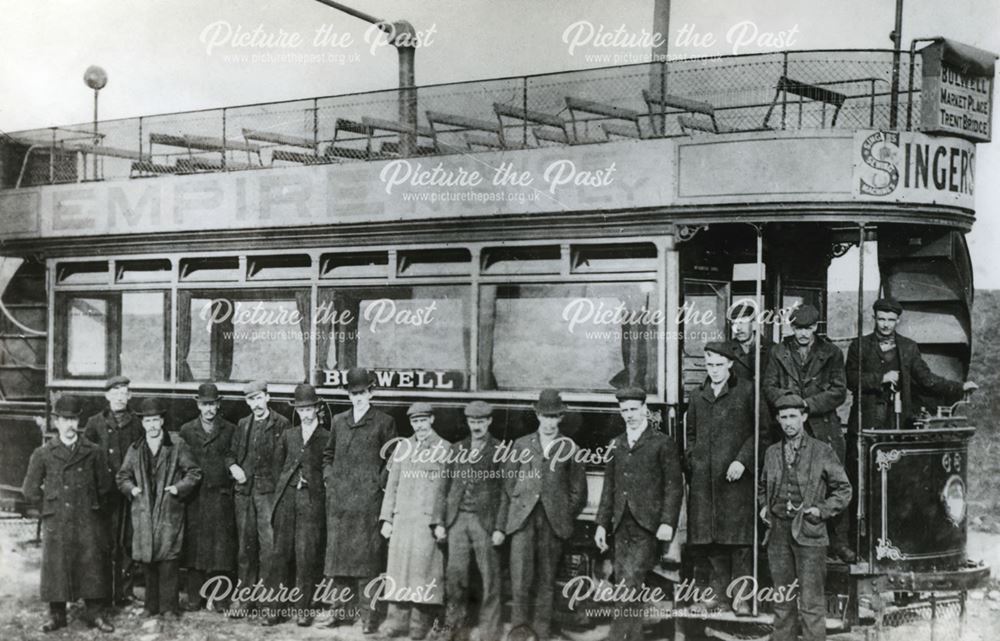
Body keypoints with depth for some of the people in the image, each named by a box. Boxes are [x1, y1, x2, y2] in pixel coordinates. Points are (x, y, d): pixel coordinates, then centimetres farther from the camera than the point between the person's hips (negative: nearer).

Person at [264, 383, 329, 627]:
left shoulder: (327, 438, 3)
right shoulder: (287, 435, 14)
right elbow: (278, 463, 20)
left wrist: (311, 480, -1)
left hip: (311, 500, -3)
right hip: (286, 498, 3)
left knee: (306, 556, -4)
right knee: (280, 553, 2)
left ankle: (303, 609, 3)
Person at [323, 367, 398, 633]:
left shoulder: (384, 422, 2)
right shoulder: (339, 421, 15)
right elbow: (328, 454, 24)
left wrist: (379, 483, -7)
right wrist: (329, 477, 10)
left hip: (367, 499, -5)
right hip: (338, 499, 5)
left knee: (365, 556, -6)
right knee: (338, 554, 7)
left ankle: (368, 614, -3)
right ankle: (342, 608, 16)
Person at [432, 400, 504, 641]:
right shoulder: (457, 449, 13)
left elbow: (507, 491, -3)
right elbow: (444, 487, 14)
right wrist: (439, 522, 6)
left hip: (485, 521, -3)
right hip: (457, 520, 3)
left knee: (490, 578, -1)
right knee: (455, 576, 2)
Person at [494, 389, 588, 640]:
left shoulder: (569, 448, 10)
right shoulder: (521, 445, 12)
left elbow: (578, 492, 12)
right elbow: (507, 488, 12)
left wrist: (565, 518, 3)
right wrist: (500, 526, 8)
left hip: (553, 522, 0)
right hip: (522, 517, 0)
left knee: (546, 581, 2)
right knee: (520, 577, -12)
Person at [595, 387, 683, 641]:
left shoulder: (662, 443, 0)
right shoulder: (615, 445, 15)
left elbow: (674, 486, -3)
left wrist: (667, 522, -12)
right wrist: (602, 524, 12)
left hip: (647, 526, -5)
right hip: (622, 527, 5)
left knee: (630, 584, -15)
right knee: (624, 585, 4)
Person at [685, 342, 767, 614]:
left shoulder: (746, 391, 0)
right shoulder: (698, 396, 15)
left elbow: (761, 431, -3)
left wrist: (743, 460, -11)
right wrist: (693, 460, 10)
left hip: (736, 474, -4)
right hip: (704, 477, 4)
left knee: (740, 536, -4)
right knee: (710, 534, 7)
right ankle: (718, 588, 18)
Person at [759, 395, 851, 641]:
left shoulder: (822, 451, -1)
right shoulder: (772, 453, 12)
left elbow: (843, 490, 5)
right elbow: (763, 487, 28)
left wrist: (821, 510, -7)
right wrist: (764, 507, 10)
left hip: (808, 533, -4)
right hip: (778, 532, 4)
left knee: (811, 602, -6)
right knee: (782, 600, 9)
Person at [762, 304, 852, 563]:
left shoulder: (831, 353, 8)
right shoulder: (779, 353, 12)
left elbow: (839, 391, 2)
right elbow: (769, 387, 8)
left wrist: (809, 404, -10)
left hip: (824, 427, -1)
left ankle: (838, 540, 4)